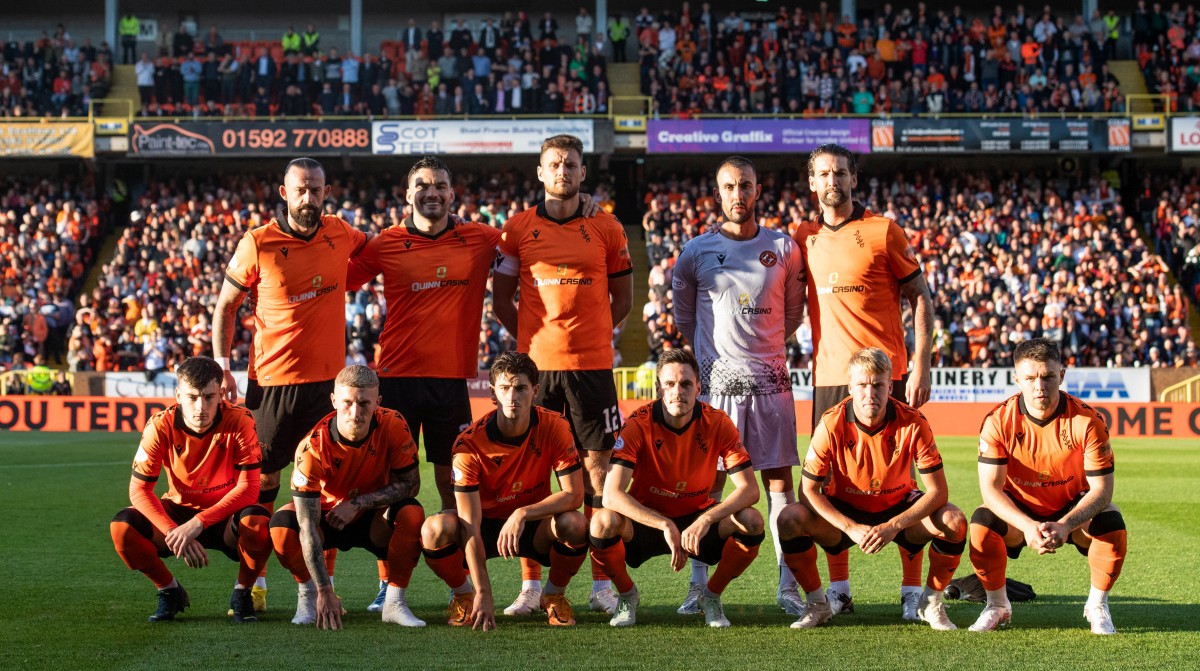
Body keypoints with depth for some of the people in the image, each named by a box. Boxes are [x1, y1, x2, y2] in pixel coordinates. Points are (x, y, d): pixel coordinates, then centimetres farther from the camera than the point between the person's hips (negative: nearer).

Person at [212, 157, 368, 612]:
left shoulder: (341, 235, 3)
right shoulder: (258, 244, -6)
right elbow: (225, 306, 3)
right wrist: (222, 366, -4)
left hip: (328, 378, 3)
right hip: (272, 380, -3)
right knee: (263, 478, 4)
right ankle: (253, 579, 15)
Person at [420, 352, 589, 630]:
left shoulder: (554, 427, -17)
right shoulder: (469, 443, -23)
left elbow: (574, 494, -20)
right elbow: (470, 525, -26)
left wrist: (523, 514, -35)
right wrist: (483, 593, -33)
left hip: (535, 527, 1)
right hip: (486, 524, -1)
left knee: (574, 524, -33)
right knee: (435, 529, -32)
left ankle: (554, 595, -1)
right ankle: (463, 594, 0)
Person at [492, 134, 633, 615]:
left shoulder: (606, 229, 6)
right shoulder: (519, 228, 6)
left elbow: (622, 298, 14)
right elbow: (500, 298, 11)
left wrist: (588, 335, 6)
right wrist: (533, 340, 3)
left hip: (591, 364, 0)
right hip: (534, 363, 0)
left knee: (597, 465, 1)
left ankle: (601, 584, 5)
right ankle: (530, 584, 7)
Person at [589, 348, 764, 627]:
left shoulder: (718, 423, -14)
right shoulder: (638, 425, -19)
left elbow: (749, 489, -17)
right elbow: (612, 494, -28)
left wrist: (706, 520, -34)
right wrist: (665, 526, -38)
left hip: (698, 519, 2)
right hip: (645, 520, -1)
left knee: (751, 521, -26)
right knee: (604, 522, -33)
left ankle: (711, 595, 1)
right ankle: (627, 595, -1)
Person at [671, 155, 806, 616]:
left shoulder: (784, 248, 5)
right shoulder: (697, 251, 3)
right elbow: (683, 316, 15)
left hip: (770, 380, 1)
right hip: (717, 381, -1)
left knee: (779, 480, 2)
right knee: (708, 482, -1)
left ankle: (788, 586, 5)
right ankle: (698, 584, 5)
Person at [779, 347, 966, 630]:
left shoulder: (912, 423, -21)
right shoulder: (831, 425, -22)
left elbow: (938, 491, -21)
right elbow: (809, 490, -18)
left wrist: (894, 526, -33)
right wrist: (851, 528, -30)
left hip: (899, 509, 0)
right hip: (844, 513, 0)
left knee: (954, 521, -28)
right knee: (790, 520, -28)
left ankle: (931, 603, -1)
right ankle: (817, 604, -4)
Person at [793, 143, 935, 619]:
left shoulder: (883, 231, -1)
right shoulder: (804, 238, 11)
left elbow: (921, 299, 0)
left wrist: (921, 366, -9)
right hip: (828, 377, 4)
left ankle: (912, 590, 1)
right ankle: (839, 590, 12)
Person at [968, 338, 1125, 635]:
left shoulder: (1087, 421, -22)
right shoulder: (999, 421, -21)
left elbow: (1101, 488, -22)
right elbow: (991, 487, -22)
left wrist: (1065, 525, -39)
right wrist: (1027, 526, -39)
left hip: (1073, 509, 0)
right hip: (1019, 511, 0)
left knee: (1112, 524, -30)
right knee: (982, 523, -30)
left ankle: (1097, 605, -3)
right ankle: (997, 606, -4)